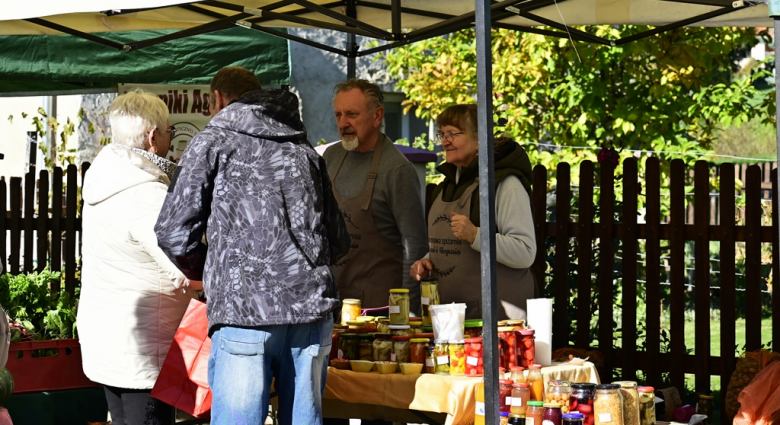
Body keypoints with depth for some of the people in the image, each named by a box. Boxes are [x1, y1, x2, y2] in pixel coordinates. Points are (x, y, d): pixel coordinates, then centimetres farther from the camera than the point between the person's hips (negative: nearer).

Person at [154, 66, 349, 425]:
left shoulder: (214, 141, 6)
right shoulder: (305, 152, 21)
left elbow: (173, 233, 1)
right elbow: (338, 243, 21)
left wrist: (203, 271, 21)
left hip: (244, 313, -5)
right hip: (312, 310, 5)